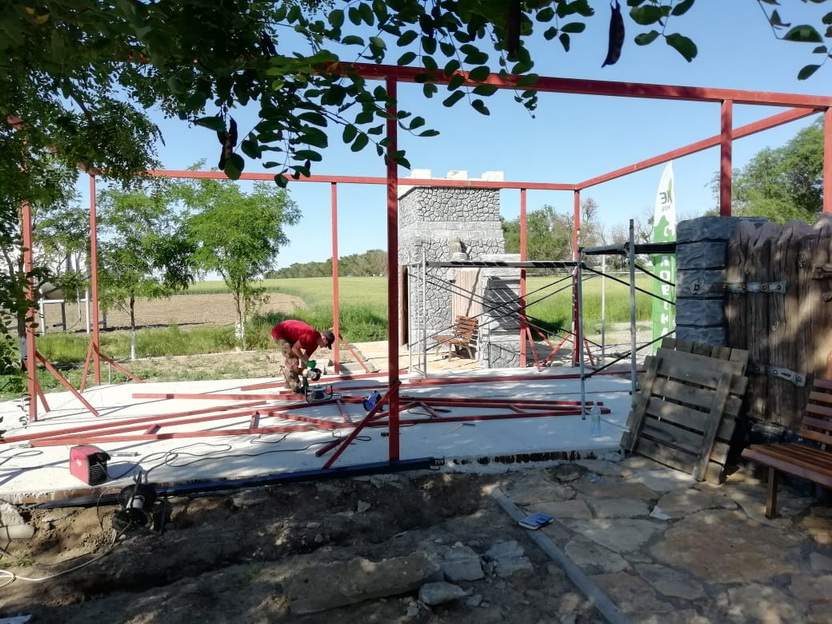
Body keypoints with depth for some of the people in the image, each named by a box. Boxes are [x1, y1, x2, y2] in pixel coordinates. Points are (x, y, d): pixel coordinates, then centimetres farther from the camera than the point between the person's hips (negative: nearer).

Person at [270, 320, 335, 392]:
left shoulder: (315, 343, 2)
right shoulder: (310, 337, -29)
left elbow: (305, 357, 7)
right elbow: (295, 348, -27)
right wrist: (307, 362, -21)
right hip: (279, 332, -10)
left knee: (288, 358, 20)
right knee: (292, 359, -13)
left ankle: (289, 383, 34)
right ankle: (296, 387, -8)